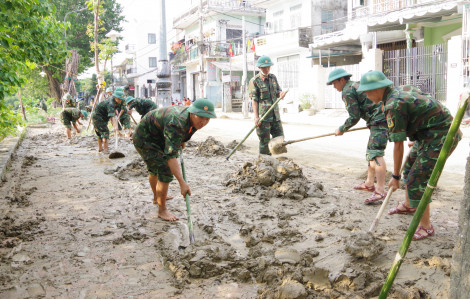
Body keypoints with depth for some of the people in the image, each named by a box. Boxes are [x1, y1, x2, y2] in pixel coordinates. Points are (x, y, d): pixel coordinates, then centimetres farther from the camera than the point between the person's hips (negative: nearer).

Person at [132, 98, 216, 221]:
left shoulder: (194, 119, -14)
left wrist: (183, 140, 17)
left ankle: (156, 197, 51)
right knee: (165, 172, -16)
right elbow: (170, 155, -45)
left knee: (154, 169, 28)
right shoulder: (176, 124, -41)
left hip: (156, 137, 9)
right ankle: (162, 210, -1)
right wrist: (182, 183, -48)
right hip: (144, 139, -9)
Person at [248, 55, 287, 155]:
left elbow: (278, 91, 17)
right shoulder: (254, 81, -5)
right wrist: (256, 117, -16)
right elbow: (254, 100, -8)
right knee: (264, 140, -2)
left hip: (275, 114, 6)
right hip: (263, 116, -6)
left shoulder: (273, 78, 13)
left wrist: (281, 94, -10)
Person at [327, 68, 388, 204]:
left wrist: (341, 129, 1)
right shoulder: (357, 85, 22)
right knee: (370, 152, 18)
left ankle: (380, 190, -18)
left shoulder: (348, 91, -9)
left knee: (376, 153, -16)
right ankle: (369, 183, 28)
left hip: (379, 121, -11)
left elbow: (354, 117, -11)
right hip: (382, 119, 11)